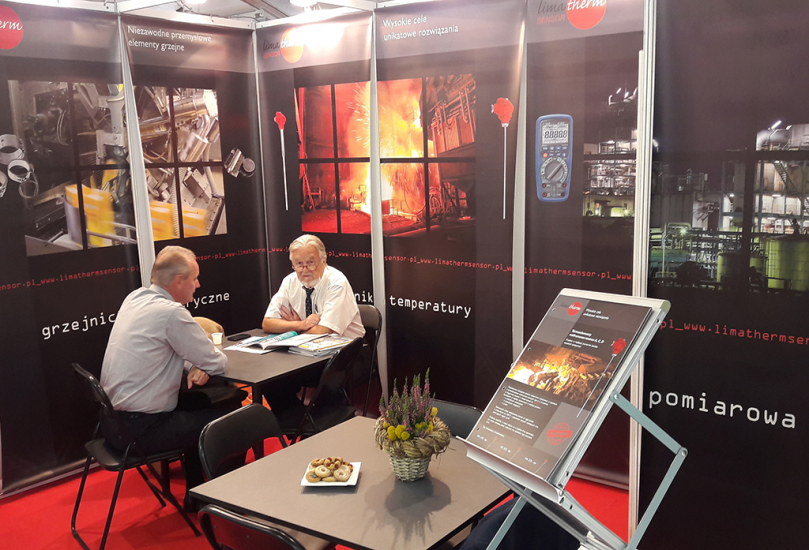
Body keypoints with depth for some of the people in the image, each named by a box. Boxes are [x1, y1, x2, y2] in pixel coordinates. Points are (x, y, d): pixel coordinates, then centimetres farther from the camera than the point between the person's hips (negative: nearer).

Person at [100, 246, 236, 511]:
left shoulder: (134, 298, 6)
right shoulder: (172, 313, -21)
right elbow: (216, 363, -15)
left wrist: (193, 367, 0)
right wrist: (200, 366, 9)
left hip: (112, 421, 9)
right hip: (139, 430, -9)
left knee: (200, 407, 25)